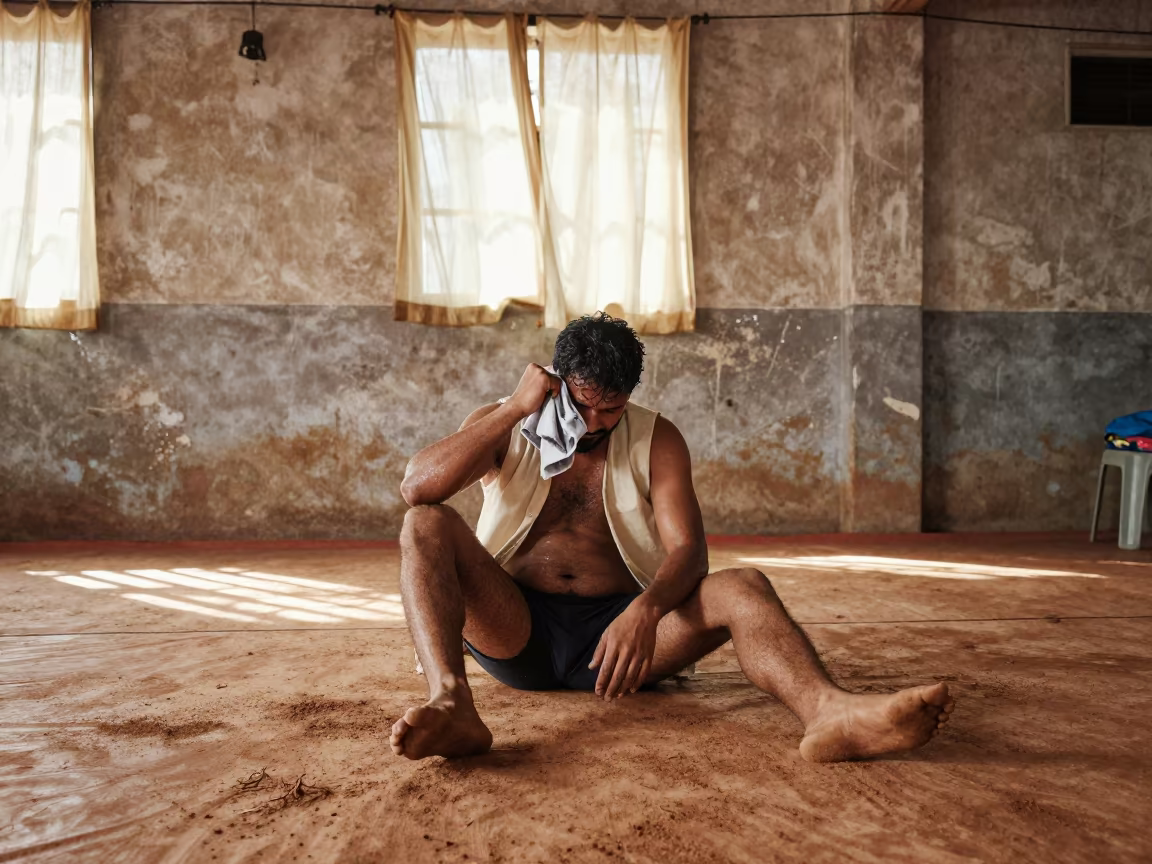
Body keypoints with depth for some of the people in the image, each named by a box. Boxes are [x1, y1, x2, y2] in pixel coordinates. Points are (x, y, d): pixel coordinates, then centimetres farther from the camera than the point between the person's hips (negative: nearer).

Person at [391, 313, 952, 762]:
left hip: (614, 628, 1)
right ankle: (451, 705, -48)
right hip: (515, 630, 0)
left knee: (742, 587, -24)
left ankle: (828, 711, -54)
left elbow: (687, 550, -6)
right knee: (427, 526, -25)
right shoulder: (504, 429, 6)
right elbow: (417, 488, -12)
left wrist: (644, 611, -28)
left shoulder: (655, 439, 7)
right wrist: (515, 408, -14)